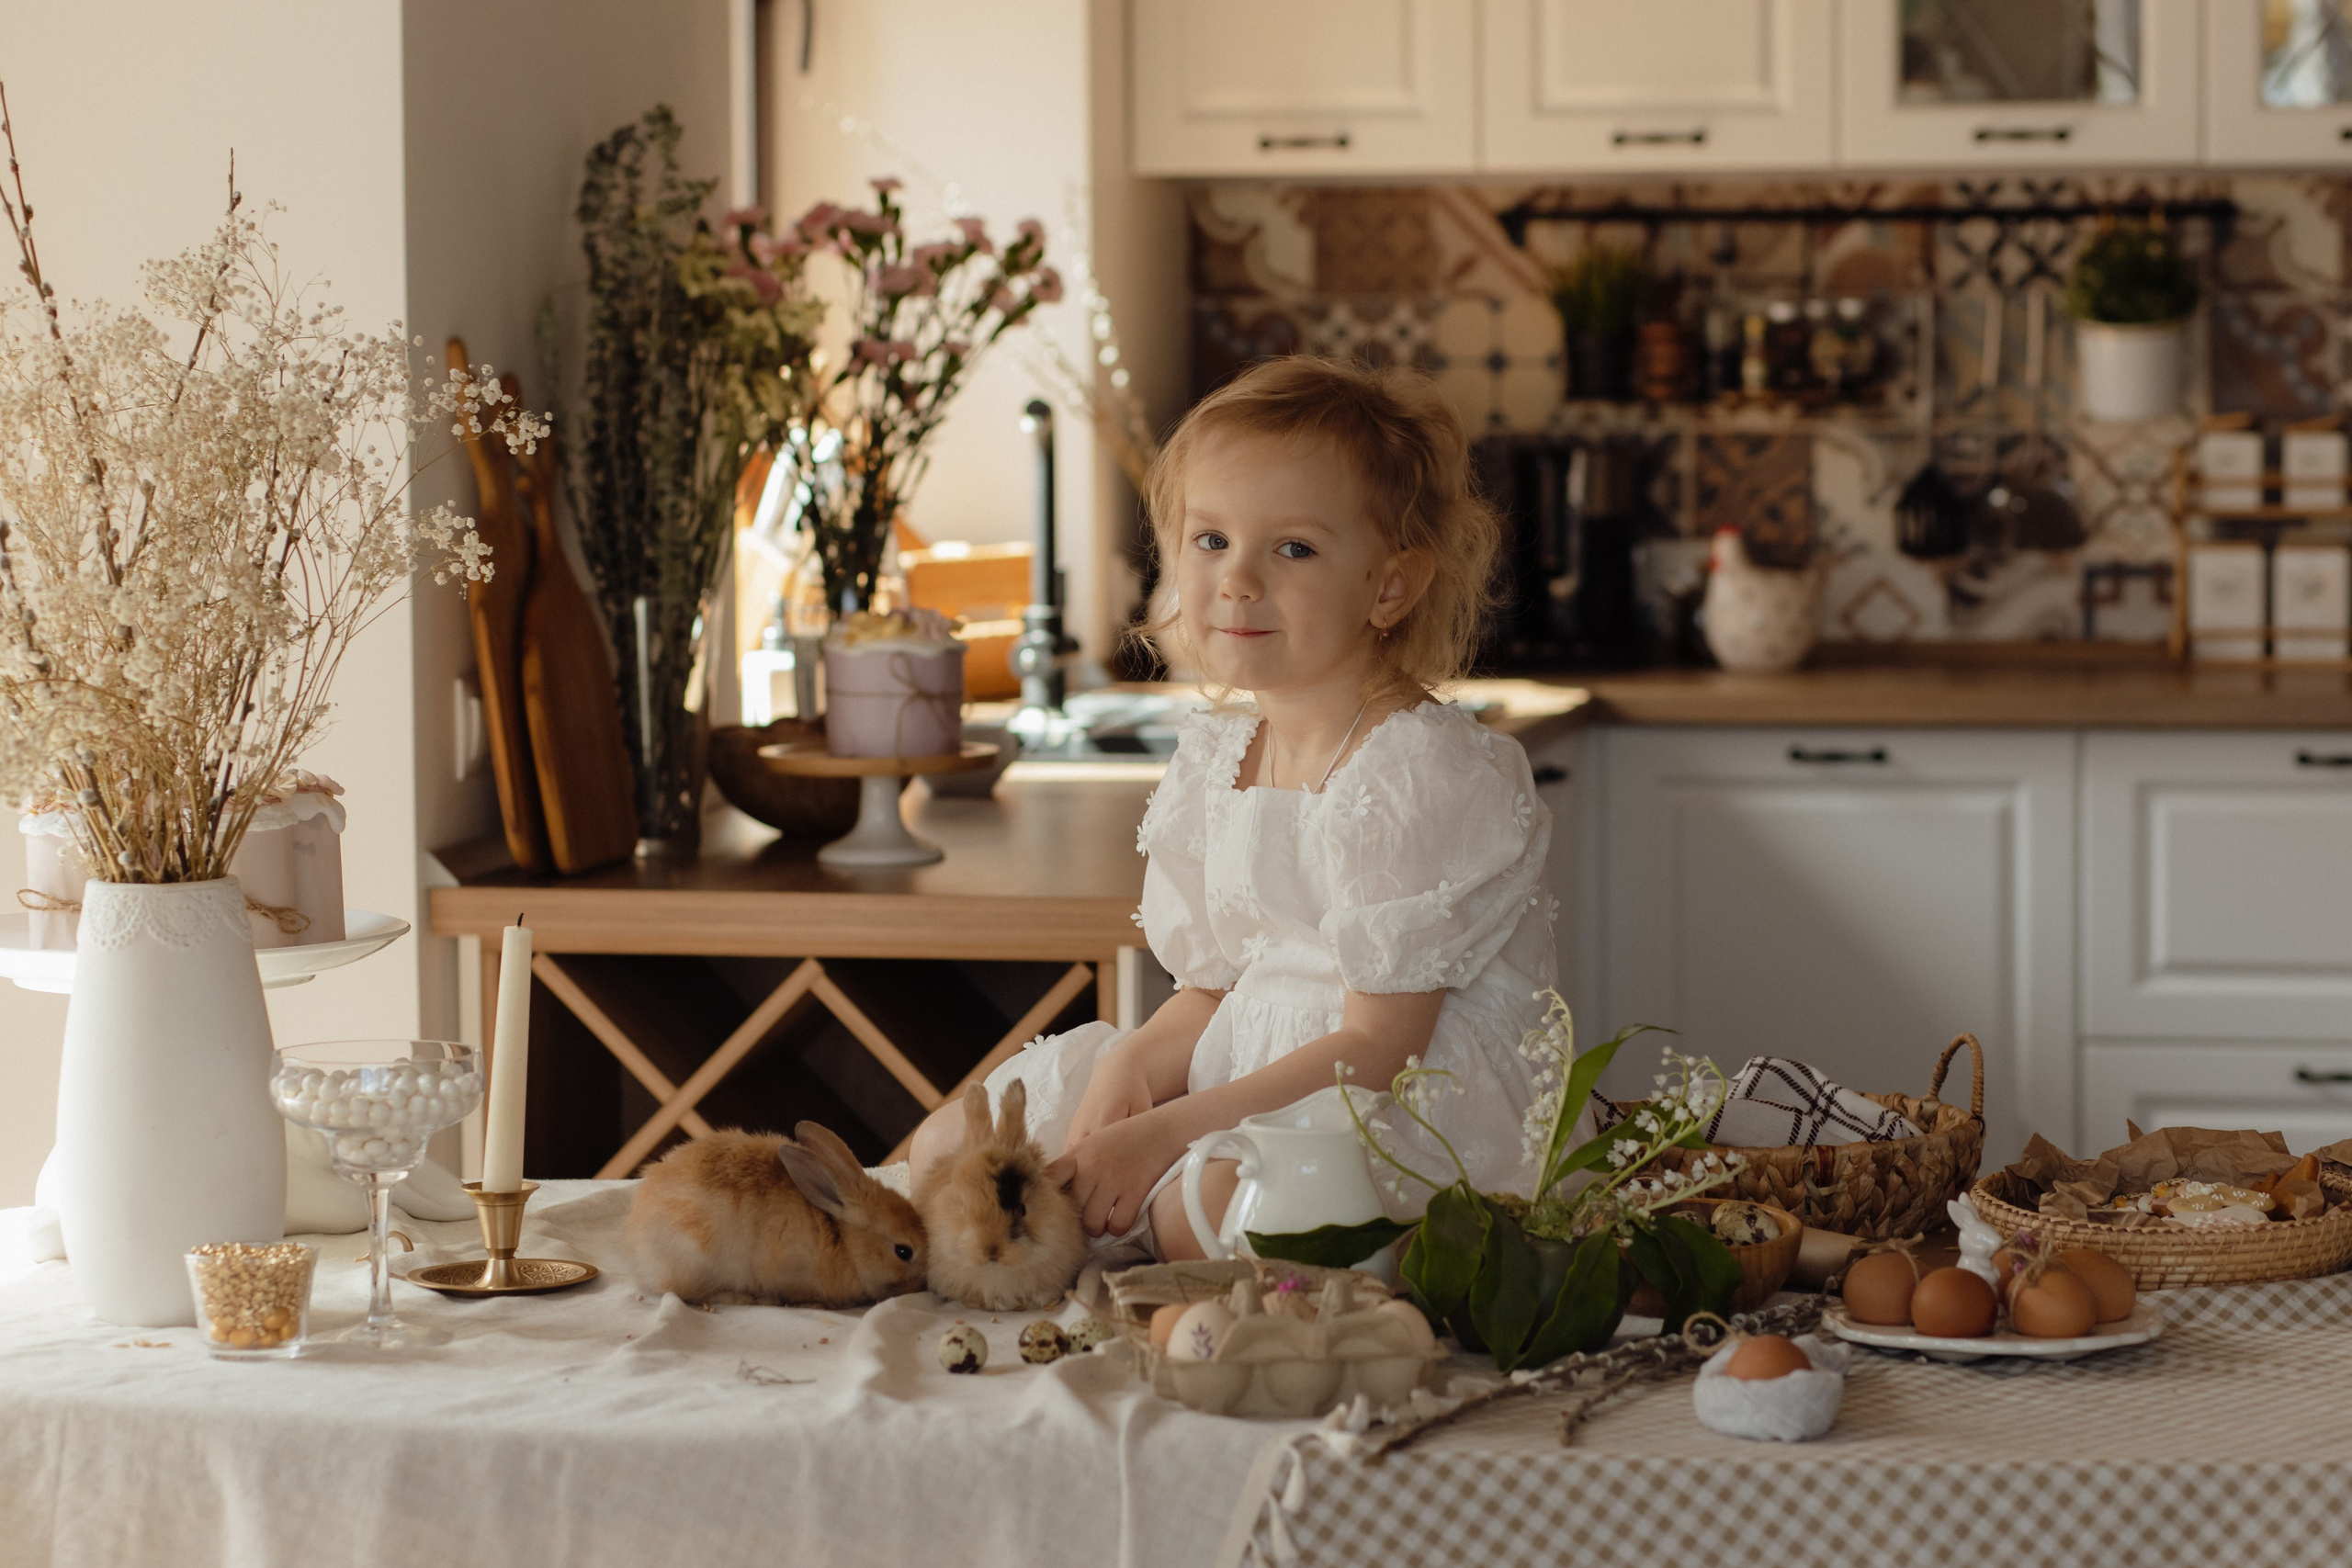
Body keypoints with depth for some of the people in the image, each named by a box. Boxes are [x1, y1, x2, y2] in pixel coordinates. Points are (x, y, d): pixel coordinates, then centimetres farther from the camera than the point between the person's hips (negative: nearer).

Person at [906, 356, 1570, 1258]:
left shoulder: (1426, 774, -16)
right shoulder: (1211, 760, 9)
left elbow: (1379, 1045, -20)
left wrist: (1164, 1134, -23)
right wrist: (1135, 1063, -10)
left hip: (1406, 1109, -8)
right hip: (1247, 1069, 9)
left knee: (1204, 1207, -38)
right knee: (945, 1149, 5)